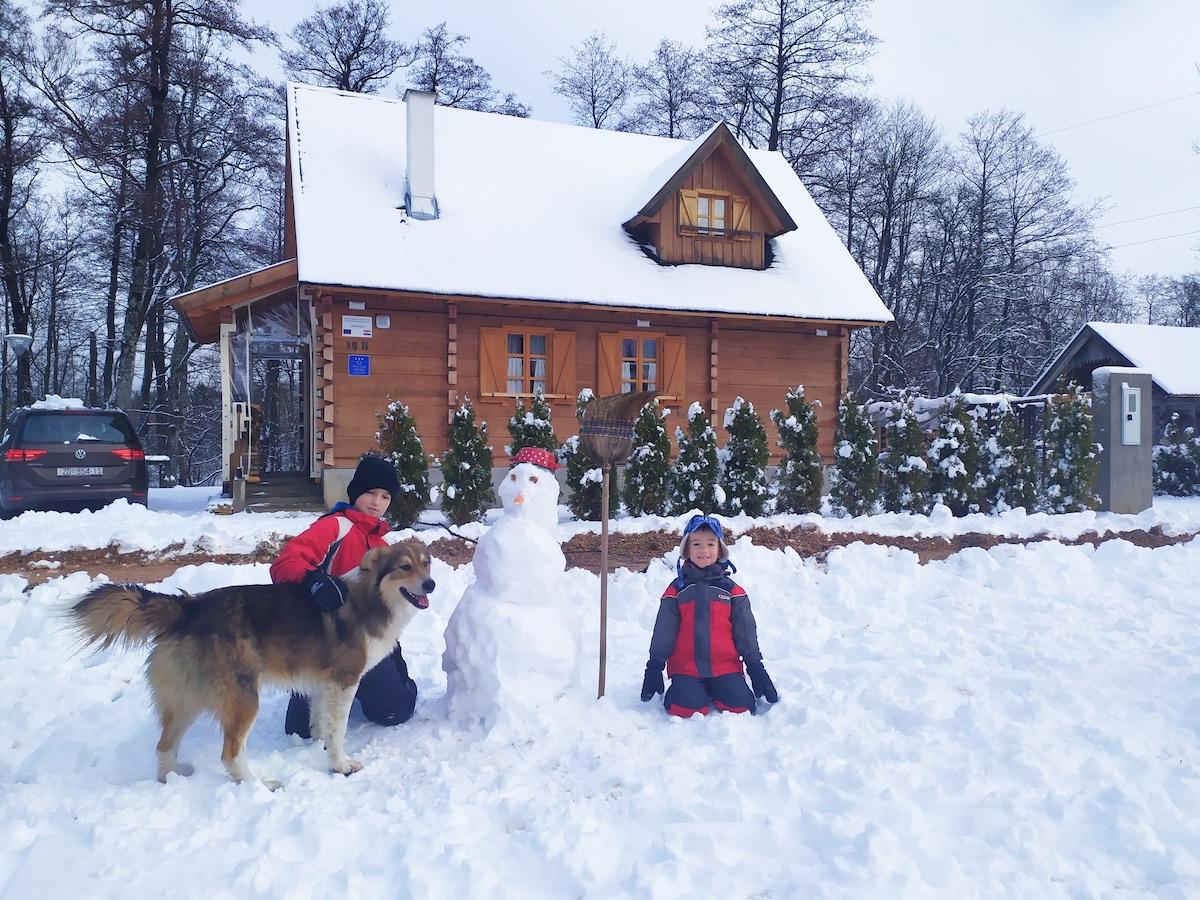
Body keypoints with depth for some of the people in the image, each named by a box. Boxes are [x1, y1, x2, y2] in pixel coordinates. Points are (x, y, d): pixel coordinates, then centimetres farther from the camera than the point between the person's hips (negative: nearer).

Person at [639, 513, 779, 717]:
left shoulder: (731, 590, 7)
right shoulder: (677, 589, 4)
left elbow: (746, 631, 10)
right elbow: (664, 631, 6)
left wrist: (756, 667, 7)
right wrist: (654, 667, 2)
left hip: (725, 666, 2)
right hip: (685, 667, -1)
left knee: (741, 705, -16)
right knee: (688, 708, -23)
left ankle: (715, 691, 15)